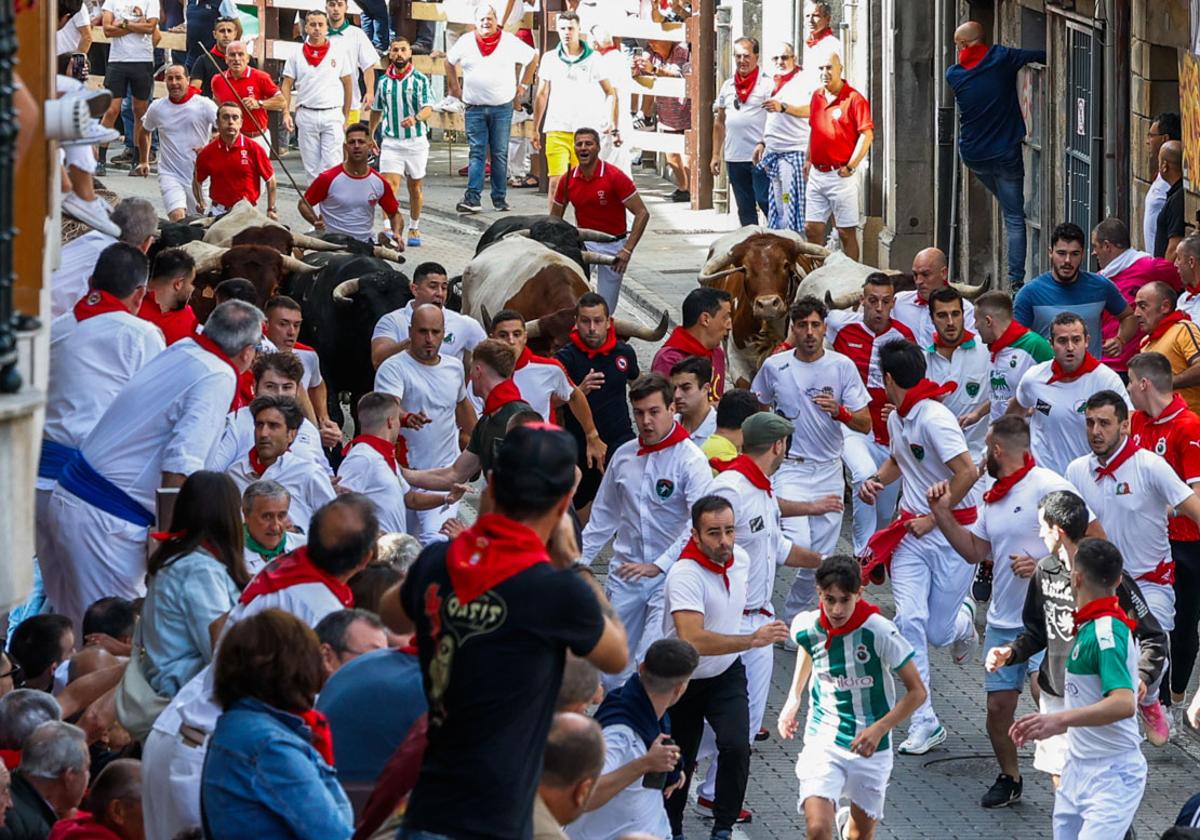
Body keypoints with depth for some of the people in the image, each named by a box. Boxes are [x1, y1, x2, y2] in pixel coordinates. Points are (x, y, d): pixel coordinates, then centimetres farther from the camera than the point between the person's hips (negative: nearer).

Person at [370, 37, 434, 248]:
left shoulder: (420, 80, -3)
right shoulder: (384, 82, 6)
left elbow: (428, 109, -13)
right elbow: (377, 111, 21)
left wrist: (416, 118, -33)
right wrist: (370, 135, 24)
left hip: (416, 141, -1)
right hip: (391, 142, 1)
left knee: (415, 187, 11)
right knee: (390, 186, -15)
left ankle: (414, 229, 28)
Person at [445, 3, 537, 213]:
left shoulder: (510, 42, 0)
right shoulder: (465, 43, 5)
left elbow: (532, 58, 13)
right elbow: (449, 61, 22)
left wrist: (523, 86, 11)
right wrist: (455, 87, 18)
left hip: (502, 107, -1)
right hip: (474, 108, 1)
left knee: (500, 154, 3)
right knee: (476, 153, -5)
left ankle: (500, 198, 8)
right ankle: (472, 199, -11)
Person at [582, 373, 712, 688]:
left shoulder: (691, 460, -11)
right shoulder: (623, 456, 7)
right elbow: (604, 515, 19)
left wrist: (658, 566, -24)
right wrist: (579, 561, 15)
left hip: (670, 576, -6)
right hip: (624, 573, 6)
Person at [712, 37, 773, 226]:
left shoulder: (767, 84, -4)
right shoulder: (727, 86, 14)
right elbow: (719, 123, 19)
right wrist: (716, 155, 15)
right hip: (734, 158, 6)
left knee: (765, 202, -8)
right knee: (744, 208, 11)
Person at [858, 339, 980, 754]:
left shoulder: (934, 418, -20)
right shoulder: (895, 419, 8)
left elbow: (967, 473, -25)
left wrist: (933, 518, -16)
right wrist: (877, 480, 7)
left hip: (952, 532, -7)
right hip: (912, 532, 7)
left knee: (937, 633, 1)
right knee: (909, 620, -9)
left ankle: (962, 619, 41)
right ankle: (925, 722, -5)